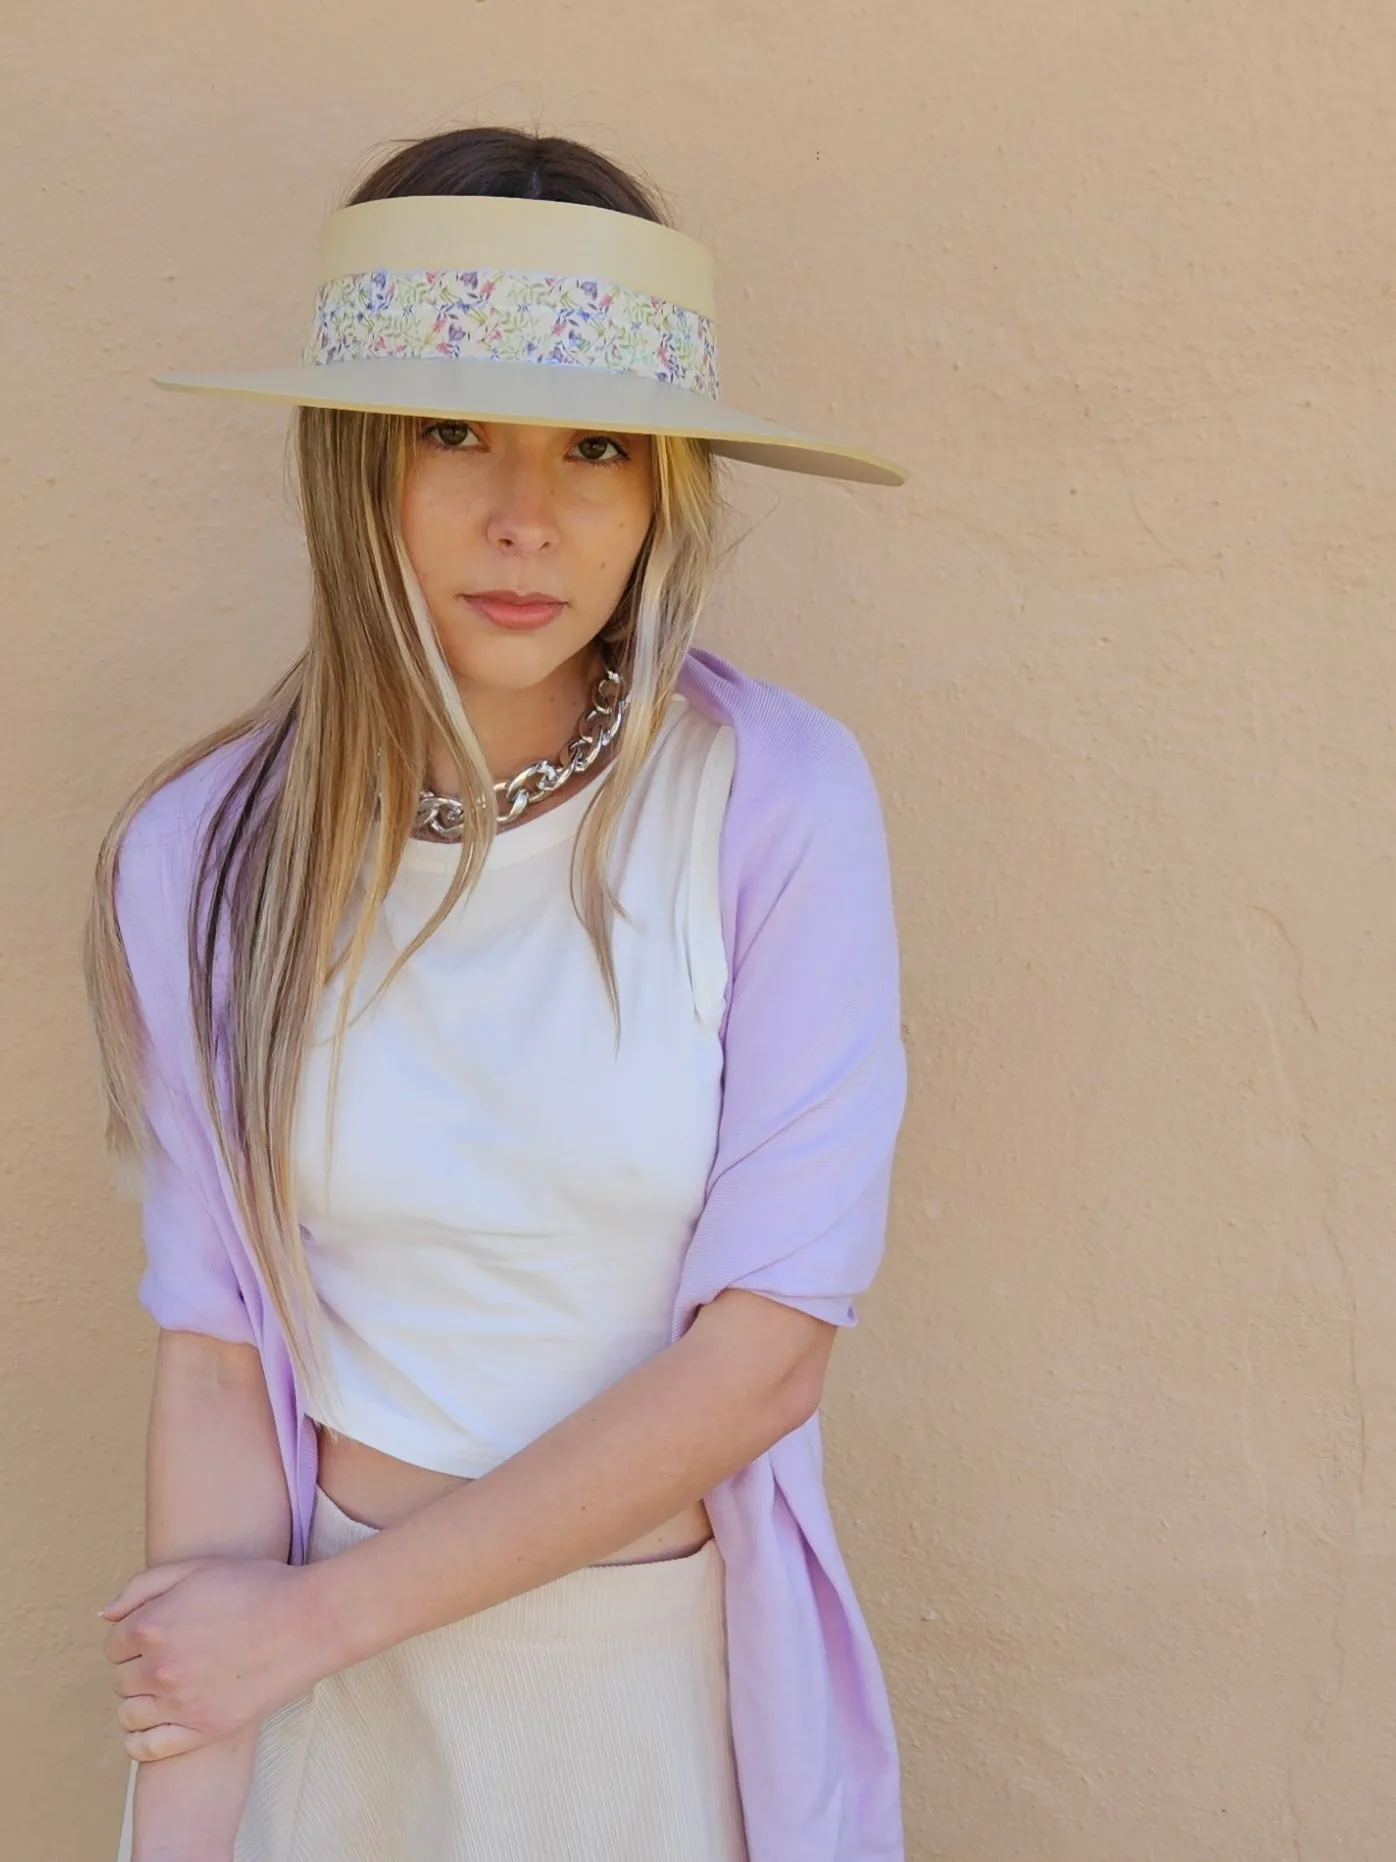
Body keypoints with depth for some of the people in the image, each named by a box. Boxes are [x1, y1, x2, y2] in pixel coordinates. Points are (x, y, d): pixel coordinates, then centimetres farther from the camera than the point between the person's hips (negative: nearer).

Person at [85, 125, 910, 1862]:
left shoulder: (778, 792, -17)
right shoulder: (202, 859, -10)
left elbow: (767, 1347, -17)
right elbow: (217, 1356, -9)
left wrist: (315, 1611, -14)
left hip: (687, 1657, -1)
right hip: (340, 1672, 1)